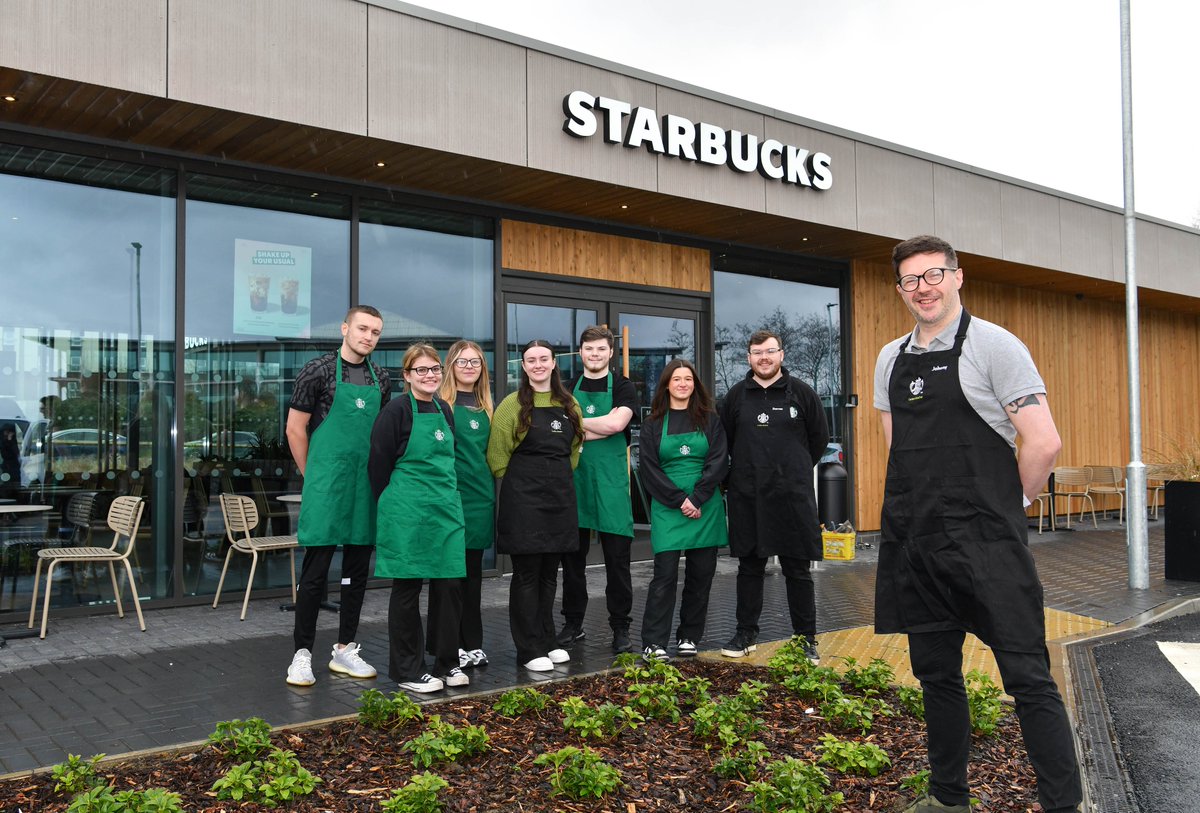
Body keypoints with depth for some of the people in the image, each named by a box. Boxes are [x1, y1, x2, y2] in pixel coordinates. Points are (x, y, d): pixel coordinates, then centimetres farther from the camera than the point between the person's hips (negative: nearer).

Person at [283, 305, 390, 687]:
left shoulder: (381, 379, 10)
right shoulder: (317, 371, -5)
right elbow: (295, 429, -2)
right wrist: (313, 477, 1)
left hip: (366, 491, 5)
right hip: (325, 489, -5)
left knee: (358, 570, 11)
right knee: (315, 571, -2)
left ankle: (345, 650, 22)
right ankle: (302, 654, 9)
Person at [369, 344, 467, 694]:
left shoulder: (445, 410, 12)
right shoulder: (396, 411, -8)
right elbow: (379, 464, -7)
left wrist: (446, 498, 16)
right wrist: (393, 507, -1)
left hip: (447, 508, 6)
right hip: (407, 514, -6)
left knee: (451, 585, 6)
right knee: (407, 587, 2)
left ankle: (447, 662, 21)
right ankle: (407, 670, 14)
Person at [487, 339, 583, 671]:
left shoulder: (570, 405, 10)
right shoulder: (512, 404, -5)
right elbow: (497, 456, -5)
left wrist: (559, 479, 13)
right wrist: (523, 481, -2)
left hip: (561, 495, 5)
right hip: (523, 498, -5)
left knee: (550, 572, 12)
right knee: (527, 574, 0)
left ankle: (547, 642, 22)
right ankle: (530, 650, 8)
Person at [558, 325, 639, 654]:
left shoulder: (623, 387, 3)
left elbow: (617, 423, -15)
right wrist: (602, 427, -11)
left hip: (612, 481, -3)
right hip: (574, 479, 3)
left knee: (617, 558, 2)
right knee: (572, 556, 10)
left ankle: (620, 629, 11)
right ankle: (573, 623, 22)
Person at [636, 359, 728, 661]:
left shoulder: (710, 420, 8)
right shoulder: (653, 424, 7)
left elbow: (719, 463, -1)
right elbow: (649, 468, 0)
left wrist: (696, 499, -12)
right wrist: (680, 500, -11)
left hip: (705, 508, 2)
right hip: (667, 509, -1)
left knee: (701, 574, 5)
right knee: (665, 574, -7)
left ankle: (689, 637, 17)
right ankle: (653, 643, -4)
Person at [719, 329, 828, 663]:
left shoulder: (801, 392, 2)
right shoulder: (736, 395, 7)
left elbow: (819, 437, 9)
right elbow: (724, 440, 16)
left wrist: (795, 470, 11)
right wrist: (747, 469, 12)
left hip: (793, 496, -2)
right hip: (747, 497, 2)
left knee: (798, 570, 3)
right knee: (749, 567, 10)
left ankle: (806, 639, 13)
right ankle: (746, 634, 21)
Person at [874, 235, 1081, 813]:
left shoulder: (994, 345, -6)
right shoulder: (890, 360, 12)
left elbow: (1043, 443, -11)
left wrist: (1003, 507, -1)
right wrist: (925, 506, 14)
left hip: (986, 546, -6)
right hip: (914, 543, 6)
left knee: (1026, 675, -4)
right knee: (936, 673, 14)